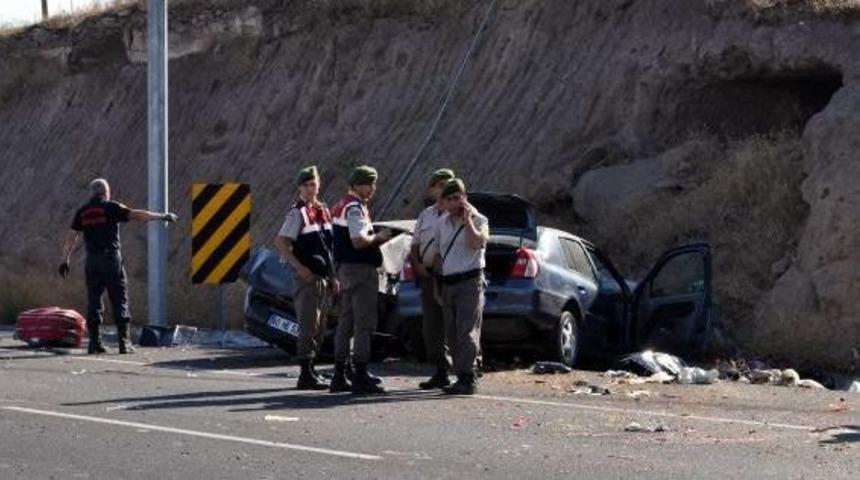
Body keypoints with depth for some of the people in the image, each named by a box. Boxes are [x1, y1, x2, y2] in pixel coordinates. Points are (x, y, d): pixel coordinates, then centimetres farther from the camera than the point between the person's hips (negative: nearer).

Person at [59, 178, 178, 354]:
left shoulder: (82, 212, 10)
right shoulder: (111, 207, -2)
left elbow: (71, 238, 8)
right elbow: (137, 215, -6)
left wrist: (65, 260, 12)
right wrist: (162, 217, 0)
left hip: (92, 260, 3)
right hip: (111, 257, -3)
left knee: (93, 300, 8)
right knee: (119, 300, 0)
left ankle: (94, 342, 5)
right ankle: (124, 342, -4)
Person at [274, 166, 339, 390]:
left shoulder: (324, 211, 15)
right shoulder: (297, 213, -9)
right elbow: (280, 242, -16)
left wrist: (333, 277, 18)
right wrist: (300, 267, -20)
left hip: (323, 277, 8)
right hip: (307, 277, -8)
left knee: (319, 327, 12)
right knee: (309, 326, -10)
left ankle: (310, 370, 21)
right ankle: (306, 376, -9)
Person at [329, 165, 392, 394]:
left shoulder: (343, 206, 18)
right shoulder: (355, 208, -14)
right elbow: (358, 241, -24)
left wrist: (375, 238, 14)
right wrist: (378, 237, -8)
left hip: (346, 268, 11)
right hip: (360, 269, -11)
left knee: (346, 323, 13)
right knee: (364, 324, -8)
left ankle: (339, 377, 16)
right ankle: (360, 377, -10)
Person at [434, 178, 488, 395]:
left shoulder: (478, 220, -3)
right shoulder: (442, 223, 15)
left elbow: (475, 243, -24)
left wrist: (467, 220, -19)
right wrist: (437, 284, 16)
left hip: (470, 281, -7)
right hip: (448, 283, 7)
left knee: (466, 331, -12)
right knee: (452, 334, 6)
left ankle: (468, 379, -14)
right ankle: (461, 377, 10)